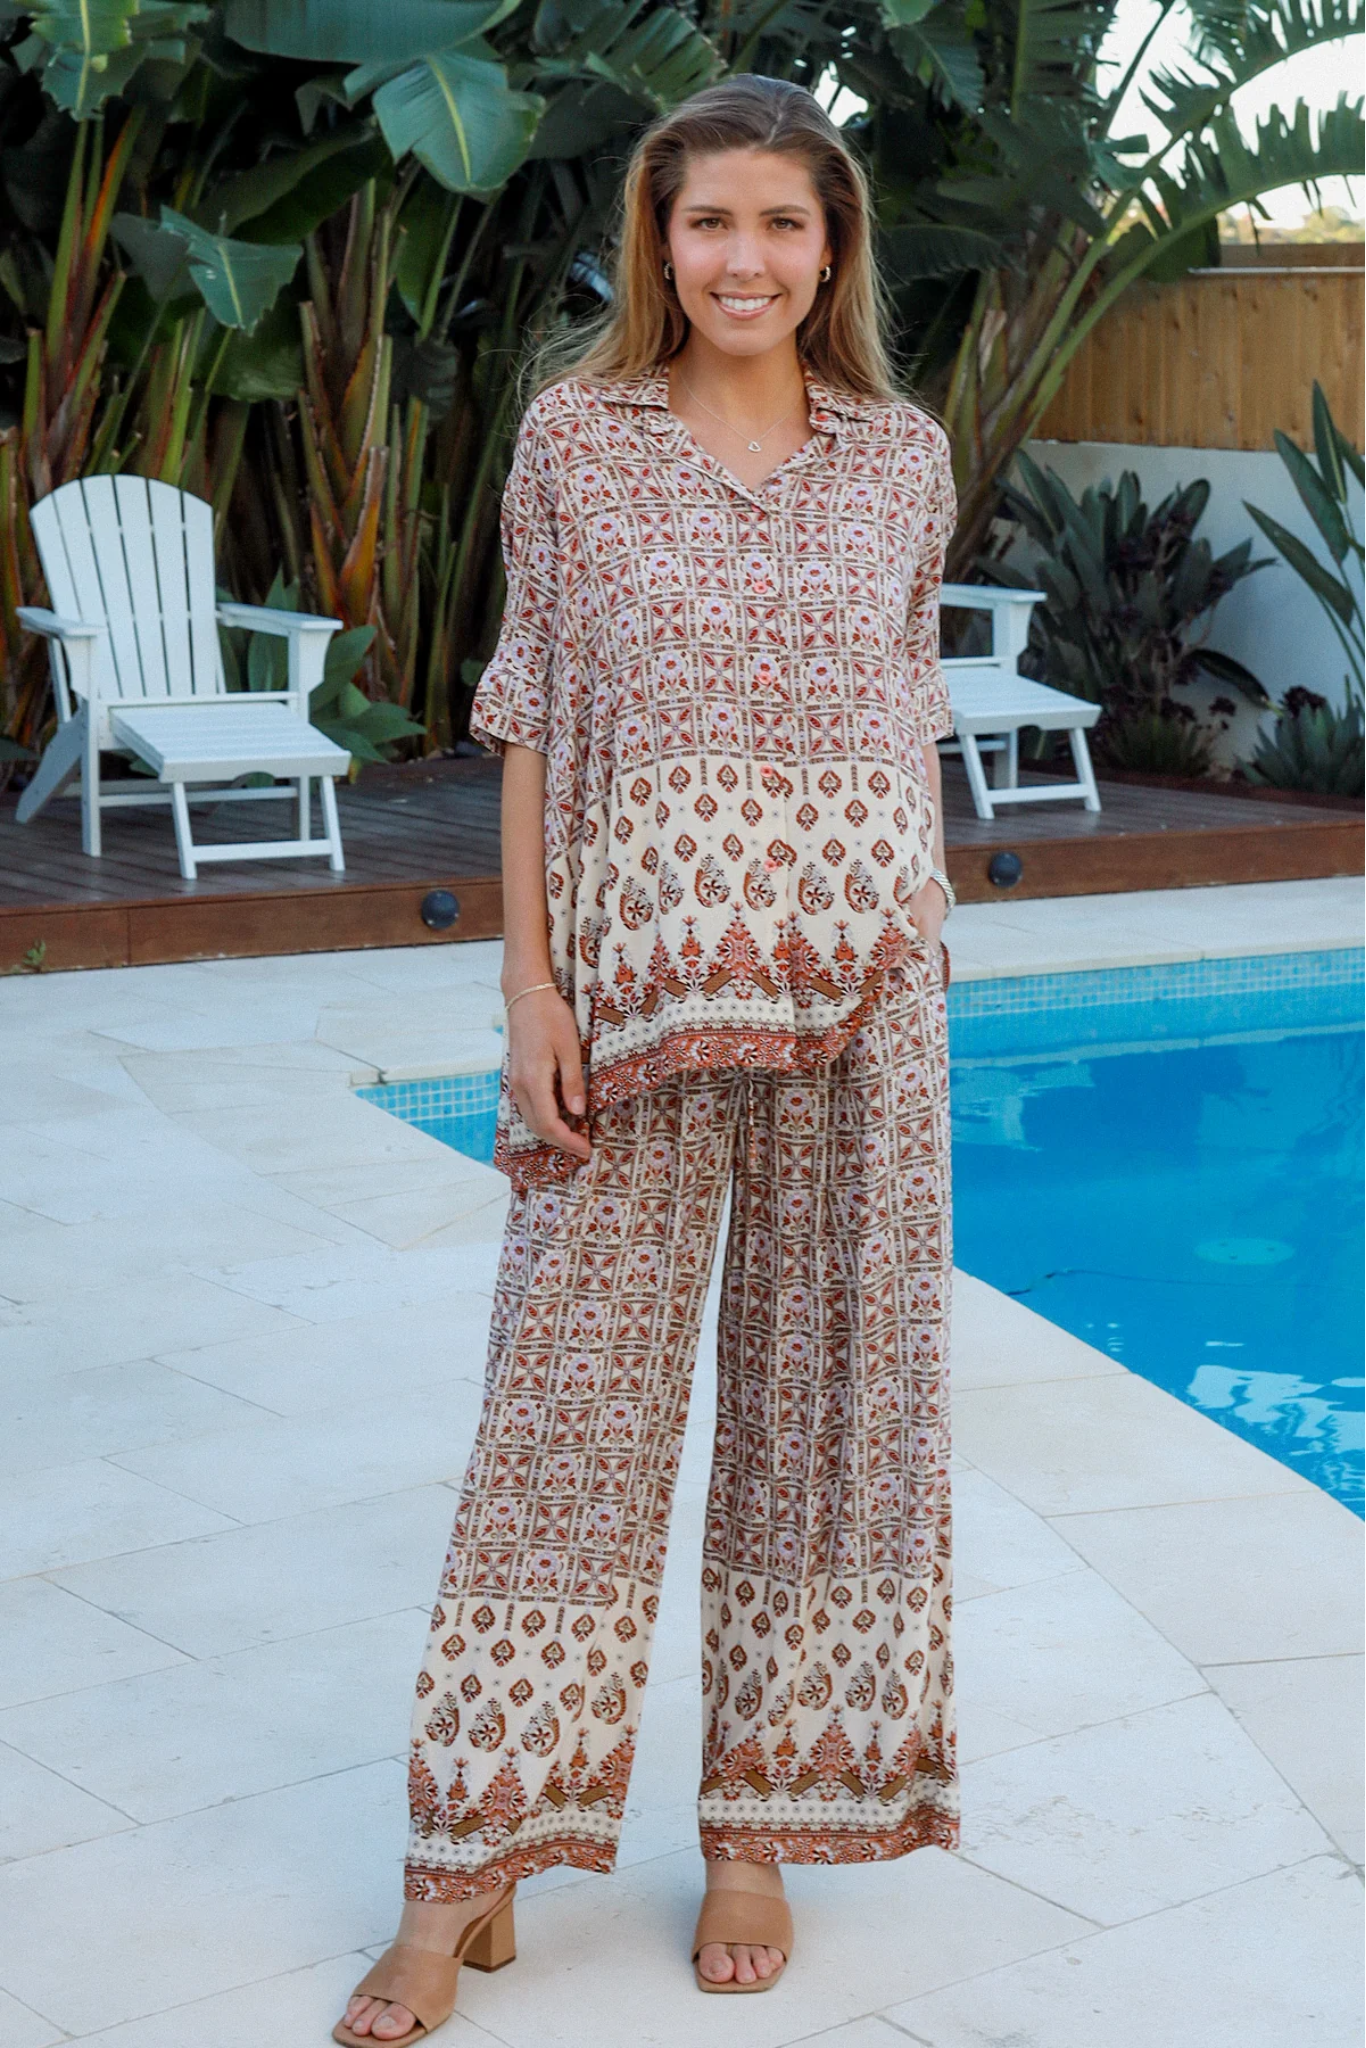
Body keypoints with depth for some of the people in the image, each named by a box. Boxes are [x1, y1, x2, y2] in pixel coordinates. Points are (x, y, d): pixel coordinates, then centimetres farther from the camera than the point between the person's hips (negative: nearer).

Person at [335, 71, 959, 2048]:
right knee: (574, 1387, 1)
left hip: (861, 976, 2)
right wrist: (530, 987, -6)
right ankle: (471, 1871, 10)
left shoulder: (904, 456, 7)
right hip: (636, 967, -2)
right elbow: (536, 721, 1)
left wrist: (908, 961, 8)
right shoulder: (576, 433, 2)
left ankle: (761, 1824, 23)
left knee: (827, 1388, 8)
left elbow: (910, 716, 12)